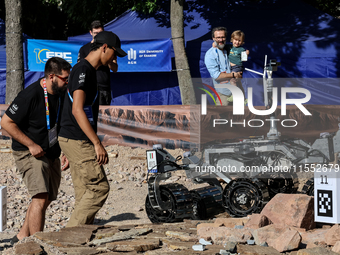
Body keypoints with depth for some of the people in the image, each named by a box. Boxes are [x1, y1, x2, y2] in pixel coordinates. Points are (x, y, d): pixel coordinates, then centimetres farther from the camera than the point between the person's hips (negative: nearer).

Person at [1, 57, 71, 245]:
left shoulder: (62, 94, 3)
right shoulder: (31, 95, -20)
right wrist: (31, 145, -19)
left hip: (51, 155, 8)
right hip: (29, 153, -8)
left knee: (46, 199, 11)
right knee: (40, 198, -19)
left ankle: (22, 237, 26)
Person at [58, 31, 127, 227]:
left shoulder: (89, 70, 18)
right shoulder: (83, 70, -14)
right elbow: (77, 110, -24)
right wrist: (97, 143, -26)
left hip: (78, 141, 10)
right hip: (77, 141, -10)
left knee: (86, 193, 10)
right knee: (100, 187, -9)